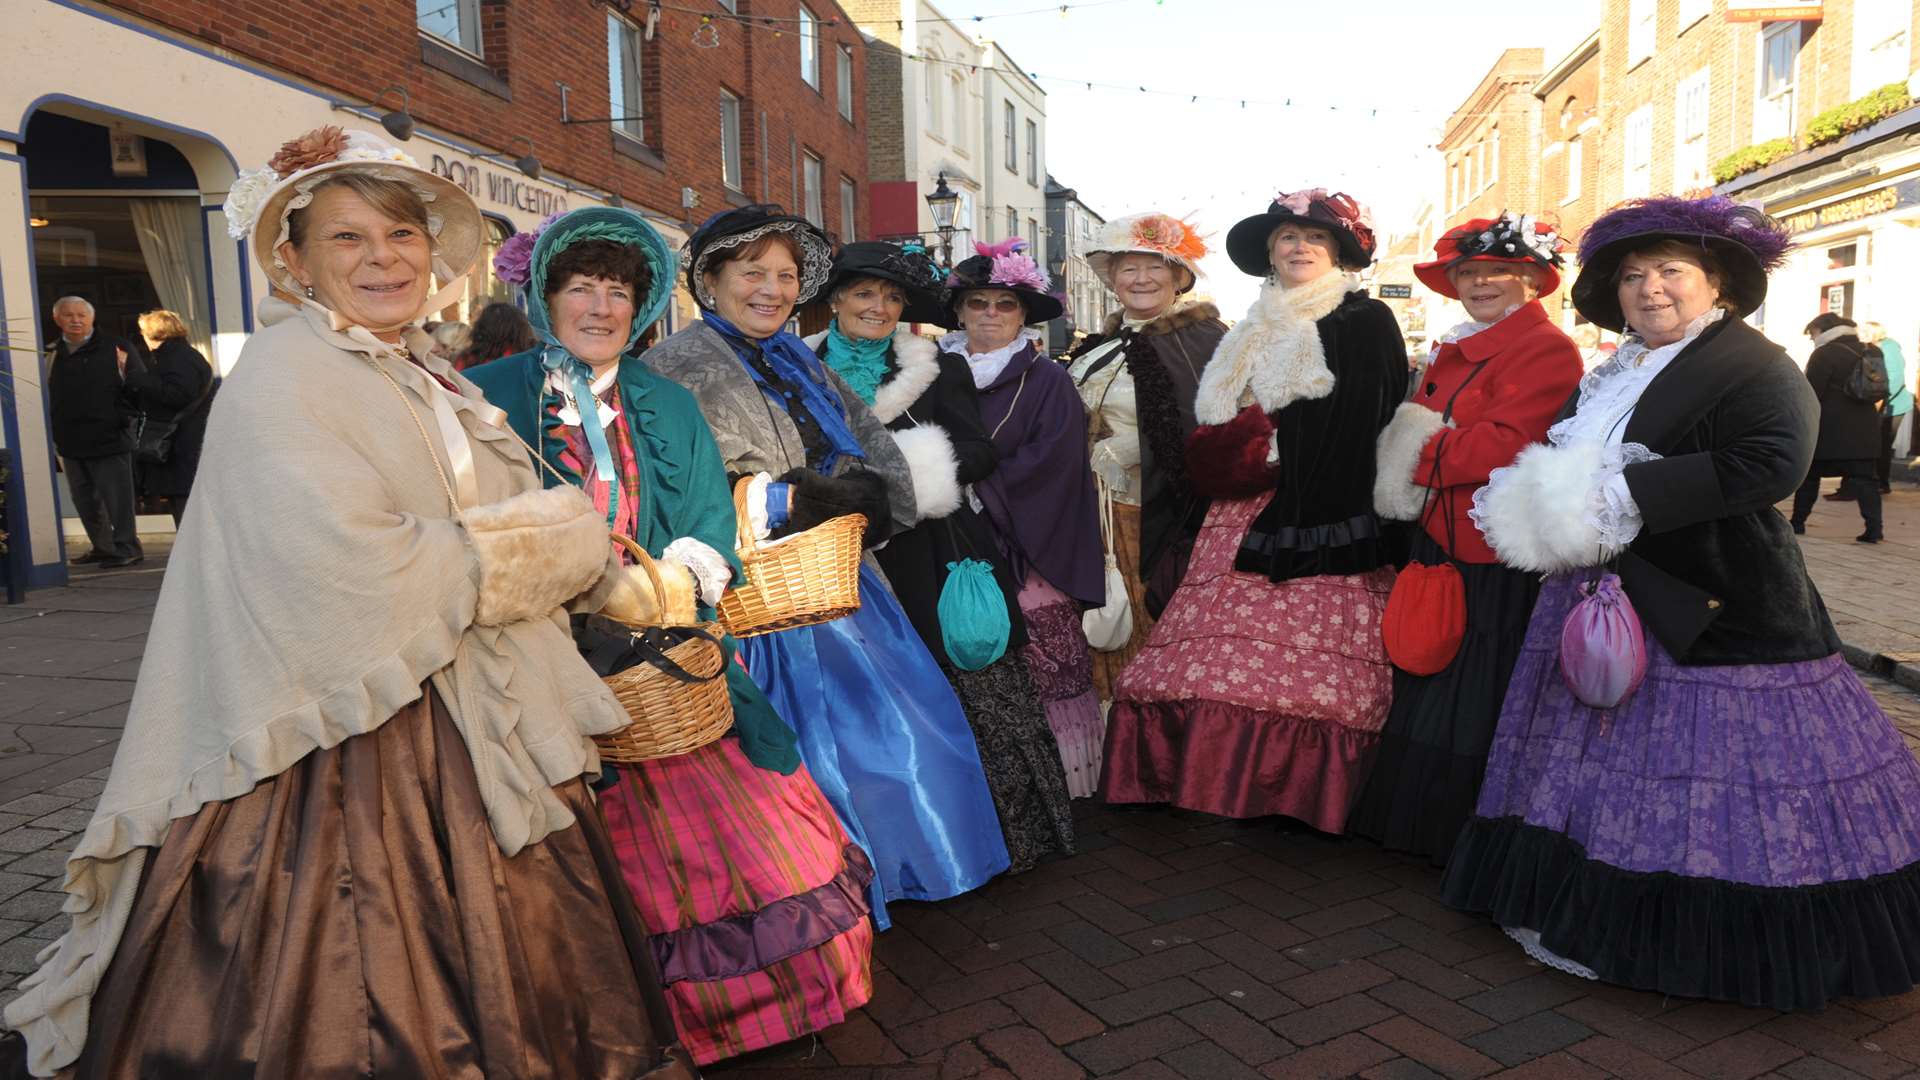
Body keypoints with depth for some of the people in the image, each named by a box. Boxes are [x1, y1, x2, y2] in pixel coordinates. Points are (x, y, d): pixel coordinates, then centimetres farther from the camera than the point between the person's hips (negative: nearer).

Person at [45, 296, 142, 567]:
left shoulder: (117, 348, -2)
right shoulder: (51, 354, 10)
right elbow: (45, 396, 17)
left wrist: (123, 418, -9)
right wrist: (52, 431, 8)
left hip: (110, 440, -5)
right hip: (70, 443, 5)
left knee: (117, 499, -4)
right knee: (85, 501, 13)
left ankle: (125, 547, 6)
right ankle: (102, 547, 24)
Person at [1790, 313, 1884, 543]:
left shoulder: (1825, 354, -10)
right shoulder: (1865, 352, 13)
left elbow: (1811, 394, -14)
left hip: (1830, 430, -6)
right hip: (1864, 428, 6)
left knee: (1809, 475, 7)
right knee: (1864, 477, 2)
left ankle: (1798, 522, 12)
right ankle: (1874, 527, -8)